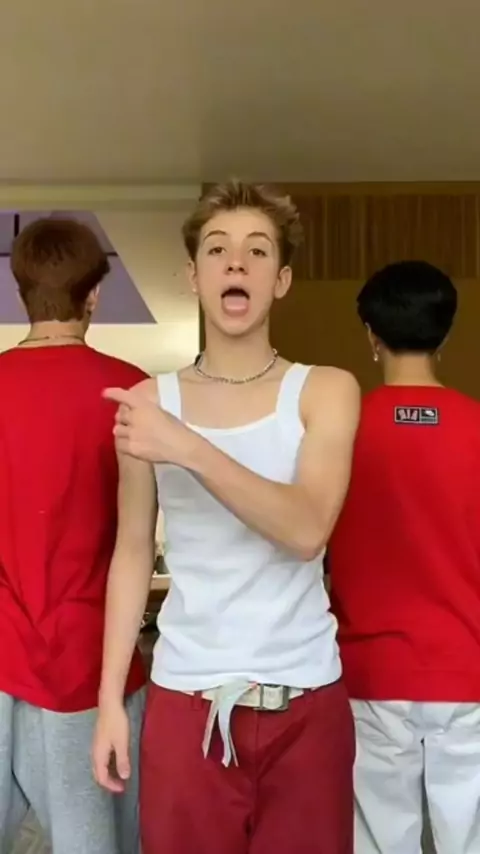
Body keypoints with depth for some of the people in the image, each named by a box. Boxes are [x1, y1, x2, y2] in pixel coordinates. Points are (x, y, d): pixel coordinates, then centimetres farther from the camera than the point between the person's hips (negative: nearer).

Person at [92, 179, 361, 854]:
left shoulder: (326, 391, -2)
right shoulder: (148, 401, 2)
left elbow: (307, 531, -16)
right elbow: (132, 552, 4)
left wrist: (188, 449, -25)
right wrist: (110, 696, 2)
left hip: (305, 700, 0)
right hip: (186, 698, 1)